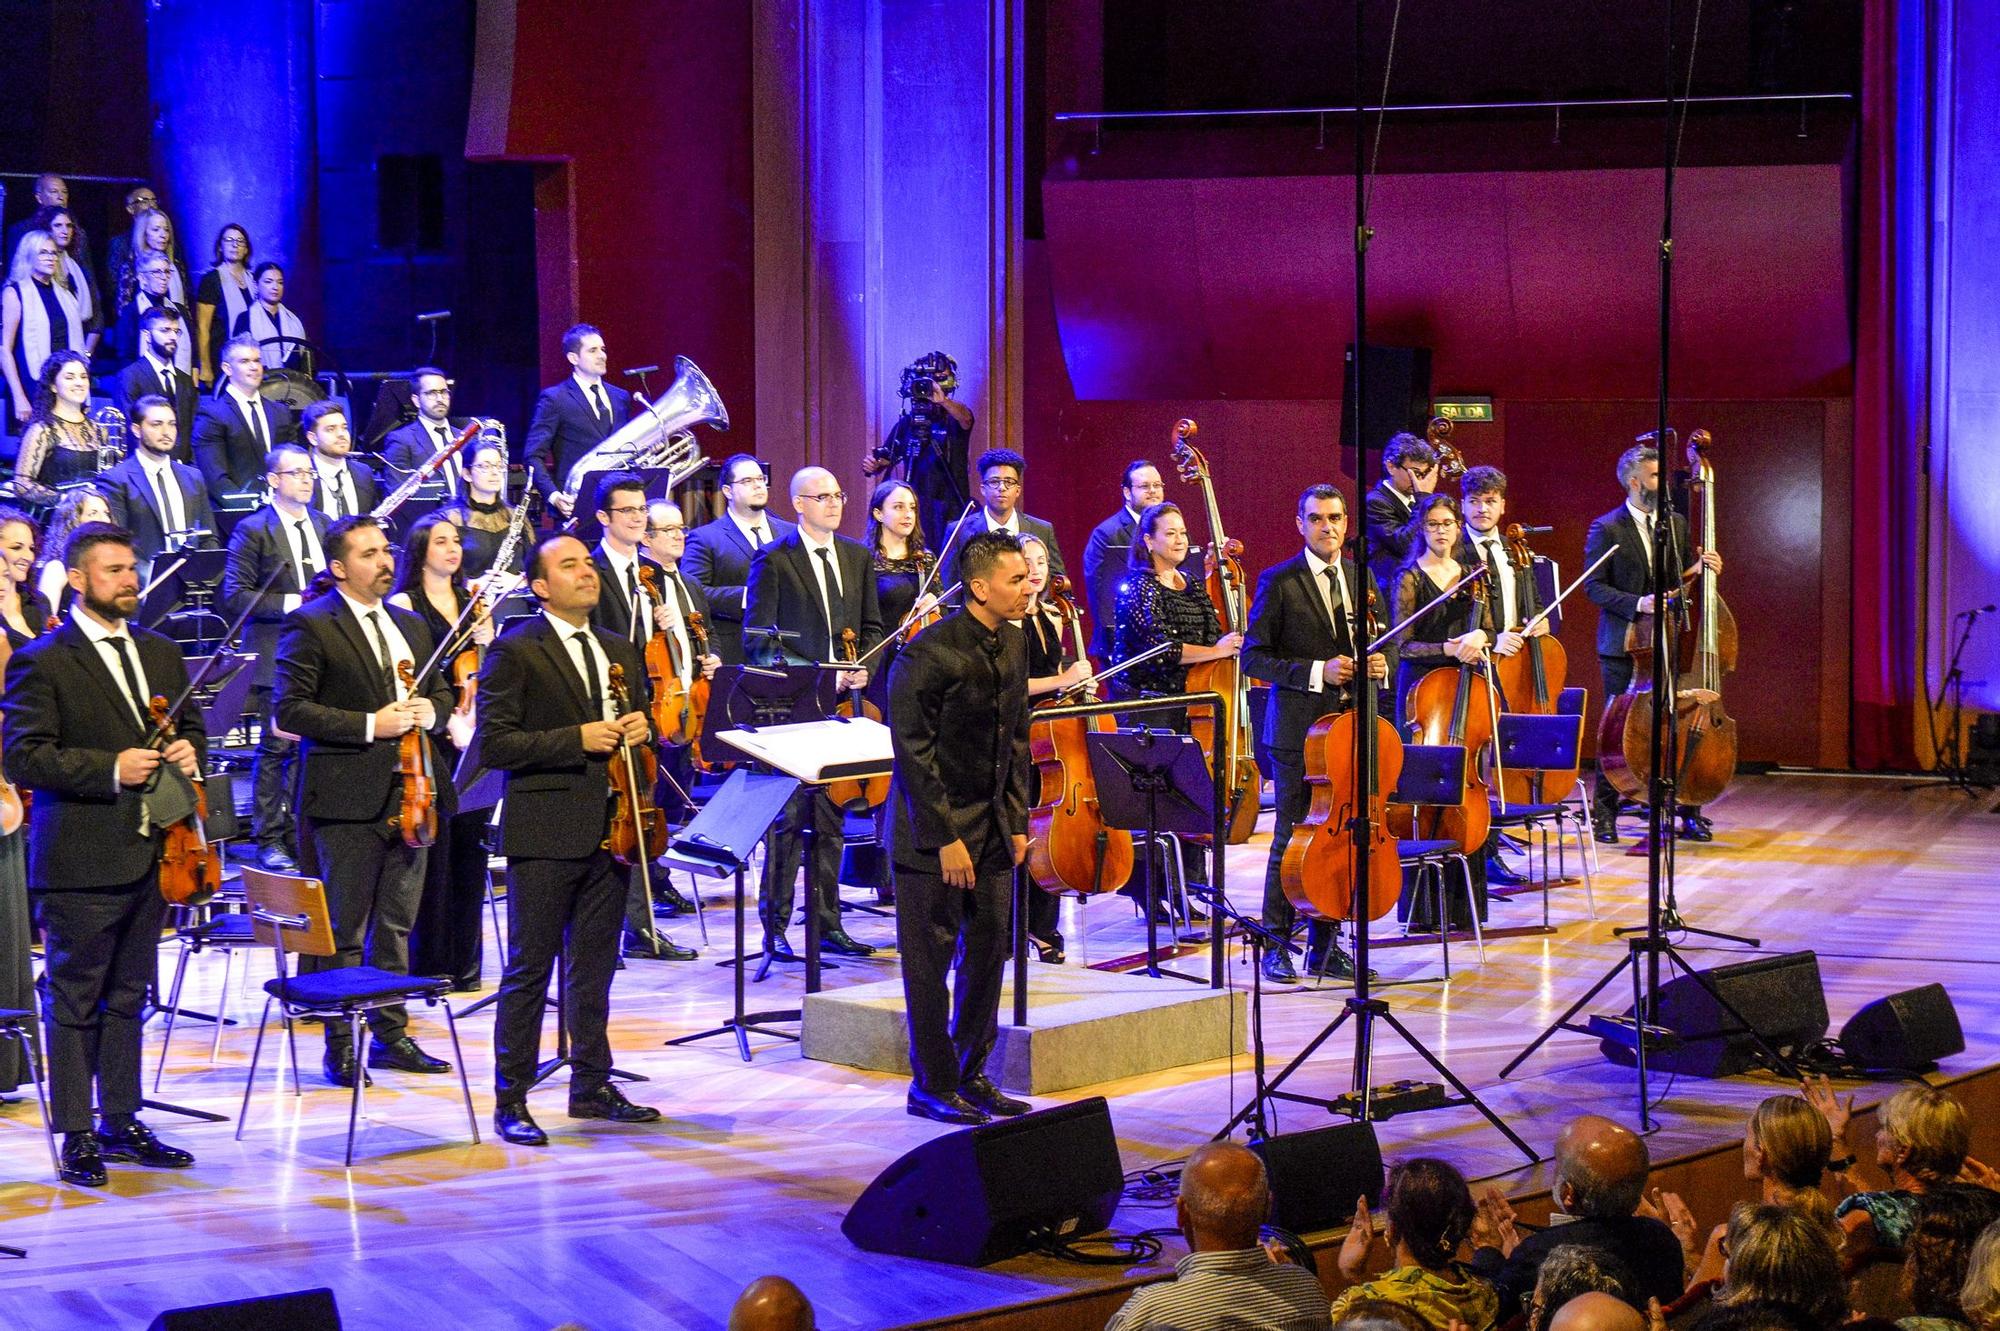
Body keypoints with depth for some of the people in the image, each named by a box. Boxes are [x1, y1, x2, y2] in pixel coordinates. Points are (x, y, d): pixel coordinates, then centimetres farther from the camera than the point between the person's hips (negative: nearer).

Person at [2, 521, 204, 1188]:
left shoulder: (160, 652, 13)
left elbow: (191, 725, 24)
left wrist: (188, 752, 0)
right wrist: (111, 770, -21)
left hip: (151, 853, 6)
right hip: (81, 862, -6)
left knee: (128, 996, 15)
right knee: (74, 1000, 1)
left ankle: (123, 1122, 24)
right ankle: (76, 1136, 7)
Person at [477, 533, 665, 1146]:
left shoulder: (619, 651, 15)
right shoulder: (514, 651, -6)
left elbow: (635, 726, 27)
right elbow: (494, 744, -13)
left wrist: (639, 730, 2)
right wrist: (577, 740, -19)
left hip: (608, 831, 6)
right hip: (545, 835, -6)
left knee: (594, 969, 14)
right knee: (529, 970, -2)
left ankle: (592, 1085, 24)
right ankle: (511, 1100, 3)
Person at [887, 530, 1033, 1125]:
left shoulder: (1013, 645, 7)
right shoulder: (930, 653, -17)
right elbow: (914, 751, -17)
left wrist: (1017, 822, 10)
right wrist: (945, 838, -17)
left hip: (991, 828, 7)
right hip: (934, 831, -7)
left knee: (989, 952, 10)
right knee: (931, 960, 2)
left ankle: (970, 1074, 21)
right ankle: (933, 1086, 11)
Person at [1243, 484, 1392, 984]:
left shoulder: (1361, 577, 11)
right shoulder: (1278, 582, -5)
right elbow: (1253, 657, -7)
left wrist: (1378, 665, -2)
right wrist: (1315, 672, -17)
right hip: (1299, 729, -5)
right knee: (1293, 838, -1)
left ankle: (1324, 946, 15)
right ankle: (1277, 945, 8)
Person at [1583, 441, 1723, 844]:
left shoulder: (1676, 523, 11)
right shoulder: (1606, 529, -4)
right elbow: (1594, 586, -8)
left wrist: (1703, 566, -5)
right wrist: (1638, 604, -20)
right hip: (1623, 645, -4)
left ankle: (1688, 813, 7)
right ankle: (1604, 813, 11)